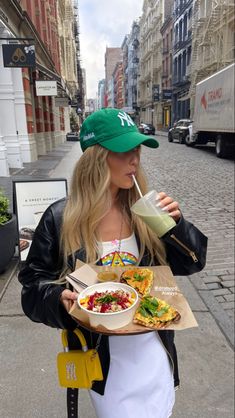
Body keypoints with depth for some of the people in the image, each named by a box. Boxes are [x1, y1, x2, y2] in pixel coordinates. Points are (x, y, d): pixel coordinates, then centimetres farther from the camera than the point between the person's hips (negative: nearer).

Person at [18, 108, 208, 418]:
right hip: (101, 356, -2)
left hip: (155, 348, 3)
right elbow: (34, 281, -5)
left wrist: (175, 224, -19)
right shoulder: (60, 218, -15)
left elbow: (191, 262, -2)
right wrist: (59, 297, -25)